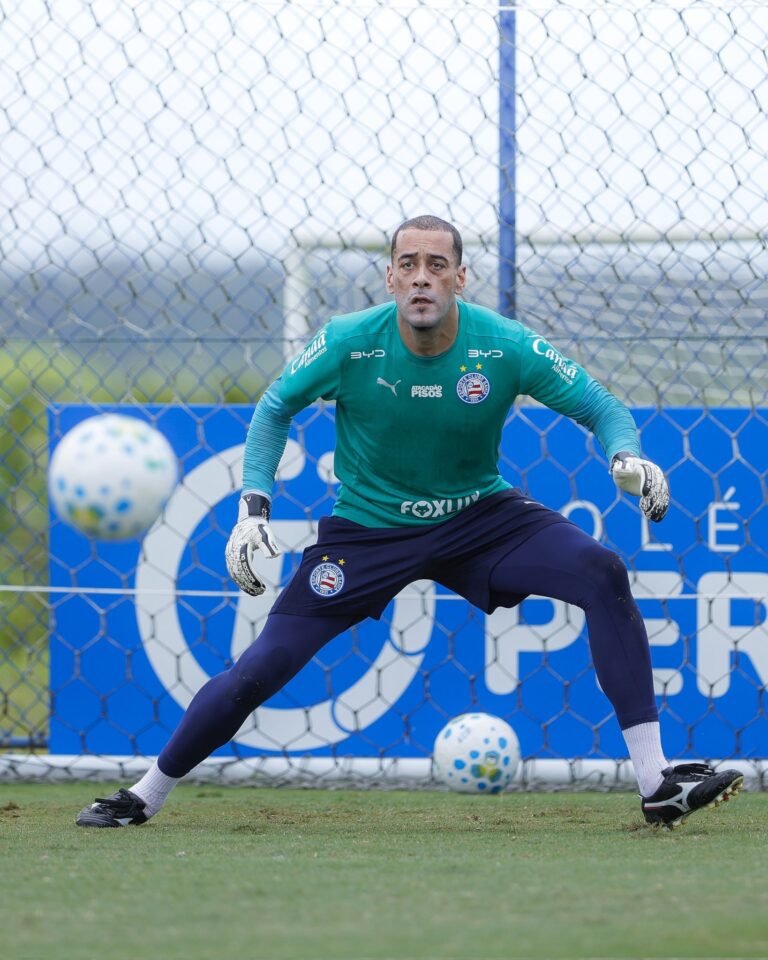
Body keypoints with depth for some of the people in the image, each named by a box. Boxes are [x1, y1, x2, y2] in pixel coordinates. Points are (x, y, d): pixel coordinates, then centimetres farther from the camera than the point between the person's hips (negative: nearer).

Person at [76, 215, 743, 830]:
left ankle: (657, 783, -19)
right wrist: (254, 507, -13)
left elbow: (600, 406, -9)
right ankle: (145, 796, 14)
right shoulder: (350, 342, -17)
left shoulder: (504, 346, -18)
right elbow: (276, 407, -1)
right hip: (367, 528, -1)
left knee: (603, 574, -22)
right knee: (261, 669, -9)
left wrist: (625, 456, -33)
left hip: (481, 518, 1)